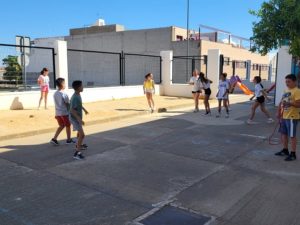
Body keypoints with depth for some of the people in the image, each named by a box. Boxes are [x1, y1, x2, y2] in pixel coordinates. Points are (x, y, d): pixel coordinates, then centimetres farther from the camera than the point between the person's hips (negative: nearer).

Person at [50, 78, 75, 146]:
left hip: (57, 113, 7)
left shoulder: (55, 94, 5)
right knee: (68, 125, 11)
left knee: (61, 126, 18)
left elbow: (56, 104, 11)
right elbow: (68, 104, -14)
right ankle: (69, 139, 22)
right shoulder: (64, 94, -18)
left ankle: (54, 139, 8)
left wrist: (56, 114, 17)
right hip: (65, 113, -7)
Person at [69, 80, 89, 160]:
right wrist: (79, 119, -35)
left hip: (77, 117, 10)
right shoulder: (75, 97, -27)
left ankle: (78, 145, 53)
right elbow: (72, 110, -31)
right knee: (82, 134, -17)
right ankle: (77, 153, -17)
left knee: (79, 132, 29)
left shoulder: (78, 95, 3)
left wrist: (84, 109, 36)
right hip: (75, 118, -10)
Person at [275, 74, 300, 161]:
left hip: (292, 117, -9)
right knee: (283, 133, 16)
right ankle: (285, 150, 31)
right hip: (284, 116, 9)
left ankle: (293, 154, 9)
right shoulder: (286, 90, 14)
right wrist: (279, 112, 13)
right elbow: (282, 102, 20)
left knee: (292, 135, -1)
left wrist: (288, 103, -32)